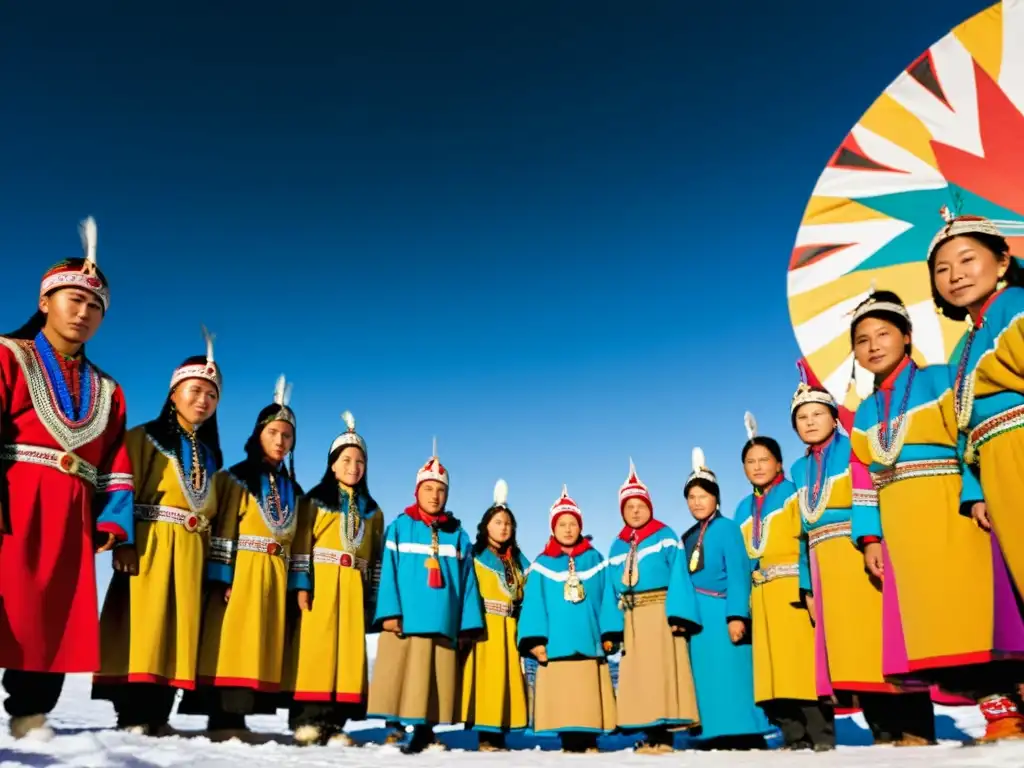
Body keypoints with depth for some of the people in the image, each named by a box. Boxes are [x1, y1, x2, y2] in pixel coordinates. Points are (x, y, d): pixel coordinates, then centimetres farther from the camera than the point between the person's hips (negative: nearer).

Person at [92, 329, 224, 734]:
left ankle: (157, 717, 9)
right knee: (142, 628, -9)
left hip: (191, 554, 5)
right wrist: (122, 542, -20)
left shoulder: (210, 454, 19)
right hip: (148, 547, -5)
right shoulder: (145, 439, 3)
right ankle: (132, 716, -2)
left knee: (177, 630, 4)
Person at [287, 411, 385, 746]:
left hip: (354, 588, 4)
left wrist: (373, 599, 8)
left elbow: (377, 559, 15)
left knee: (349, 650, 0)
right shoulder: (315, 500, 6)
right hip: (319, 584, -4)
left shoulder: (372, 511, 18)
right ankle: (307, 718, -2)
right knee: (315, 647, -7)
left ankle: (334, 722, 4)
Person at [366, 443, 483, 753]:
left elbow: (467, 582, 10)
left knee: (435, 681, 3)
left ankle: (424, 732, 15)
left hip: (443, 622, 2)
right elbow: (388, 572, 0)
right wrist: (389, 612, -11)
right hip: (405, 619, -2)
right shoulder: (399, 527, 7)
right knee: (400, 678, -2)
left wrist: (469, 624, 4)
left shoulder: (458, 535, 13)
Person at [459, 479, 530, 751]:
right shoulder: (474, 556, 1)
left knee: (506, 678, 4)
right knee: (484, 676, -7)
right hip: (482, 626, -5)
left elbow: (527, 596, 15)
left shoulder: (519, 561, 17)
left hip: (508, 628, 5)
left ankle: (498, 734, 10)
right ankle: (486, 734, 0)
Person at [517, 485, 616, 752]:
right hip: (556, 644, 0)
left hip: (589, 642, 1)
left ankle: (590, 744, 13)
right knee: (561, 700, 2)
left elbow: (606, 598, 8)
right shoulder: (542, 564, 5)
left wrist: (609, 633, 3)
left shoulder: (594, 559, 9)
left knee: (589, 699, 2)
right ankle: (570, 745, 13)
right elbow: (534, 604, 1)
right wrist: (535, 639, -7)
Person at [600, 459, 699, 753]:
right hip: (631, 619, 5)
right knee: (638, 677, 5)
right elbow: (611, 590, 9)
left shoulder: (665, 536, 1)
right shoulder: (617, 547, 14)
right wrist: (613, 627, -1)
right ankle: (650, 736, 11)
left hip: (661, 613, -5)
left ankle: (664, 737, 0)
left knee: (663, 673, -6)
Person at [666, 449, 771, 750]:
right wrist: (679, 615, -1)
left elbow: (738, 573, -12)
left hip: (723, 612, -7)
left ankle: (746, 738, -1)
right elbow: (681, 578, 10)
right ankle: (719, 738, 13)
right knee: (709, 679, 8)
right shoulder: (687, 538, 14)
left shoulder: (727, 528, -5)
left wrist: (737, 615, -19)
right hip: (697, 616, 7)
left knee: (732, 675, -6)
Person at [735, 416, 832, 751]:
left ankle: (822, 735, 1)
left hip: (793, 590, -6)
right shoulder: (743, 510, 19)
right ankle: (794, 737, 12)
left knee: (803, 658, -8)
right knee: (771, 665, 5)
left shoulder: (794, 495, 1)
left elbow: (809, 542, -9)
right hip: (761, 596, 6)